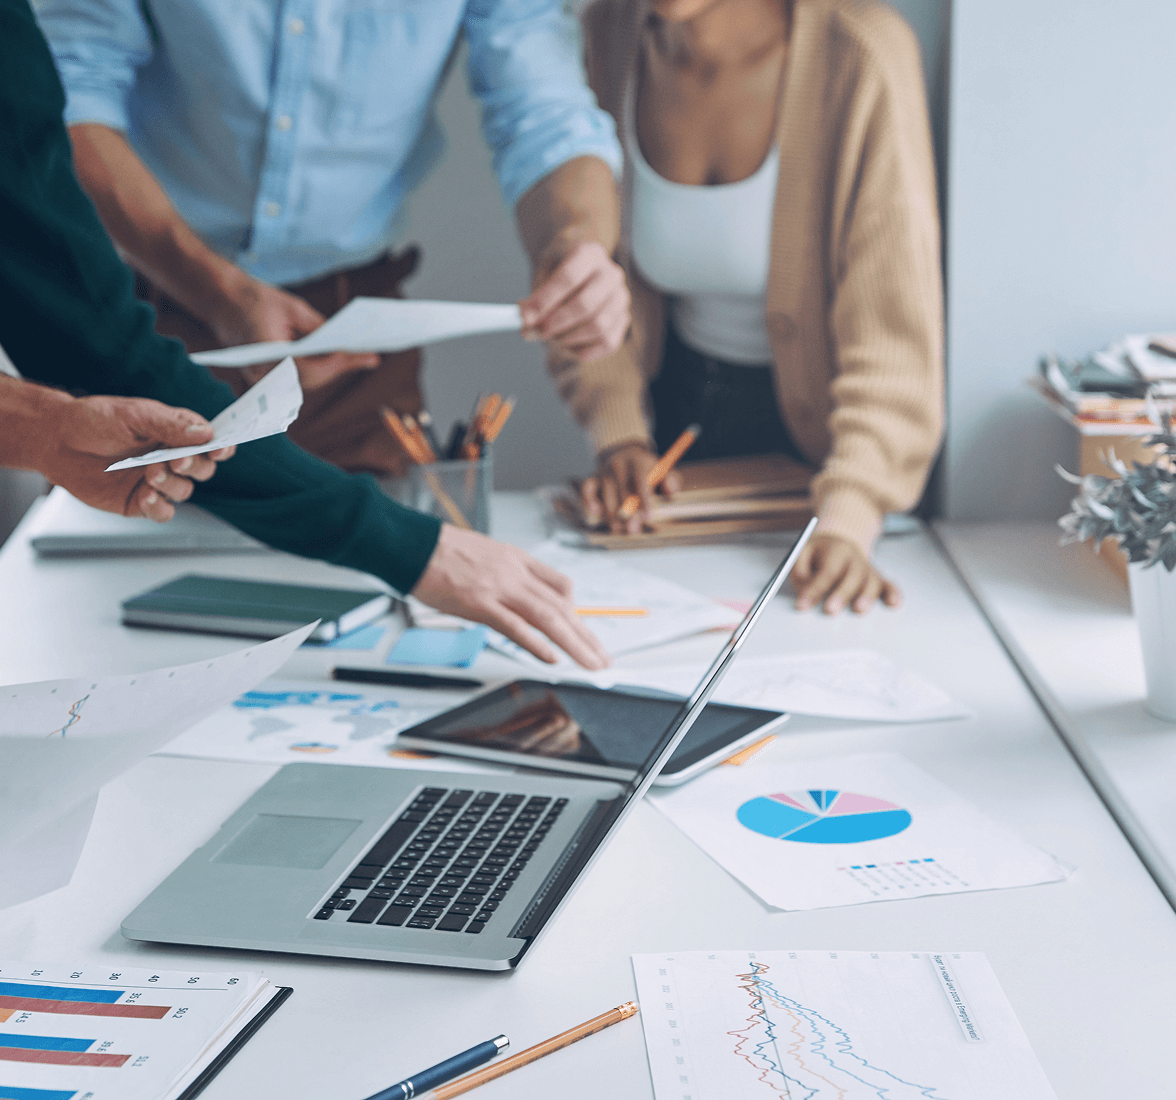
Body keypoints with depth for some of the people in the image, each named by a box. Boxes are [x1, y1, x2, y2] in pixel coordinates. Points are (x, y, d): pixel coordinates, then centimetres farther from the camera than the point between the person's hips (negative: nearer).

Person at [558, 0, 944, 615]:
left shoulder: (861, 55, -27)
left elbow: (892, 326, -30)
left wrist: (848, 518, -40)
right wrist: (618, 433, -13)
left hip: (816, 418, -3)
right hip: (685, 397, 4)